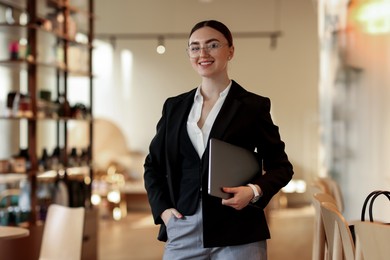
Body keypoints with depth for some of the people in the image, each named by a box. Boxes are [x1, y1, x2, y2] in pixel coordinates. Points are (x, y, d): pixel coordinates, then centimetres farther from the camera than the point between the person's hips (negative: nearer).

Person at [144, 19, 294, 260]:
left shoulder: (254, 106, 1)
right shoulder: (174, 106, 10)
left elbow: (280, 166, 5)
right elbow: (153, 164, 18)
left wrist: (255, 191, -13)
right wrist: (162, 208, 4)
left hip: (238, 235, -2)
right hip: (183, 232, 3)